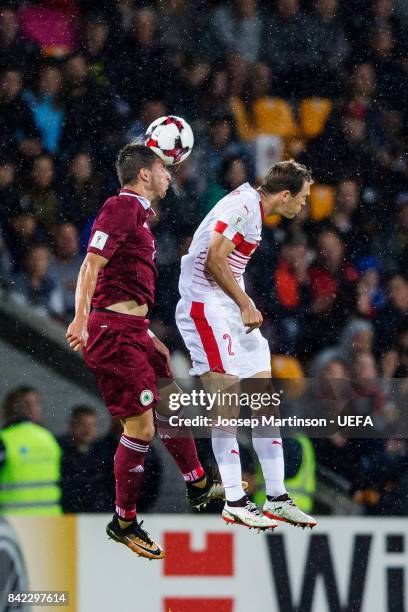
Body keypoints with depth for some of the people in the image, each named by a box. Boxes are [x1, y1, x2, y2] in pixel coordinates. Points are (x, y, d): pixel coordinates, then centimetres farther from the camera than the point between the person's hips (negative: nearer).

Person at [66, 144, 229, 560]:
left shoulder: (136, 213, 21)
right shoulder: (121, 208, -10)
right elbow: (92, 266, -20)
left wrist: (152, 340, 30)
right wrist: (81, 319, -30)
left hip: (130, 330, 10)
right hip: (113, 329, -10)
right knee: (141, 425, -8)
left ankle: (197, 486, 33)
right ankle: (123, 522, 1)